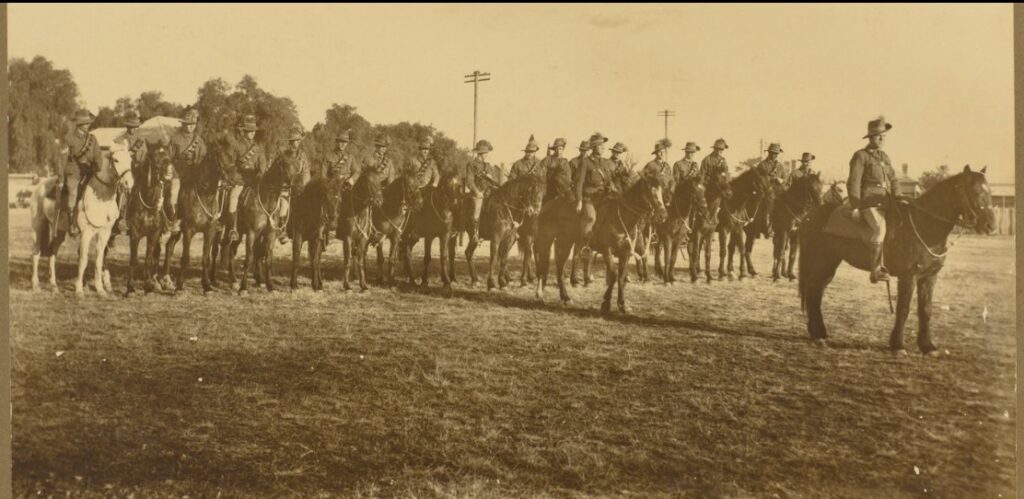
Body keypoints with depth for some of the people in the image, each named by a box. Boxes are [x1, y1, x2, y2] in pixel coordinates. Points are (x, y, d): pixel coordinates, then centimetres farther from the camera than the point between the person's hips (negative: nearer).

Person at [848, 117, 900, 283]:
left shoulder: (885, 157, 21)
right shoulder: (861, 156, 0)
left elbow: (894, 180, 22)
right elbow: (853, 182, -7)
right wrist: (855, 207, -13)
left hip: (885, 203, 8)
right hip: (869, 203, -8)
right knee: (880, 227, -28)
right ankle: (876, 270, -26)